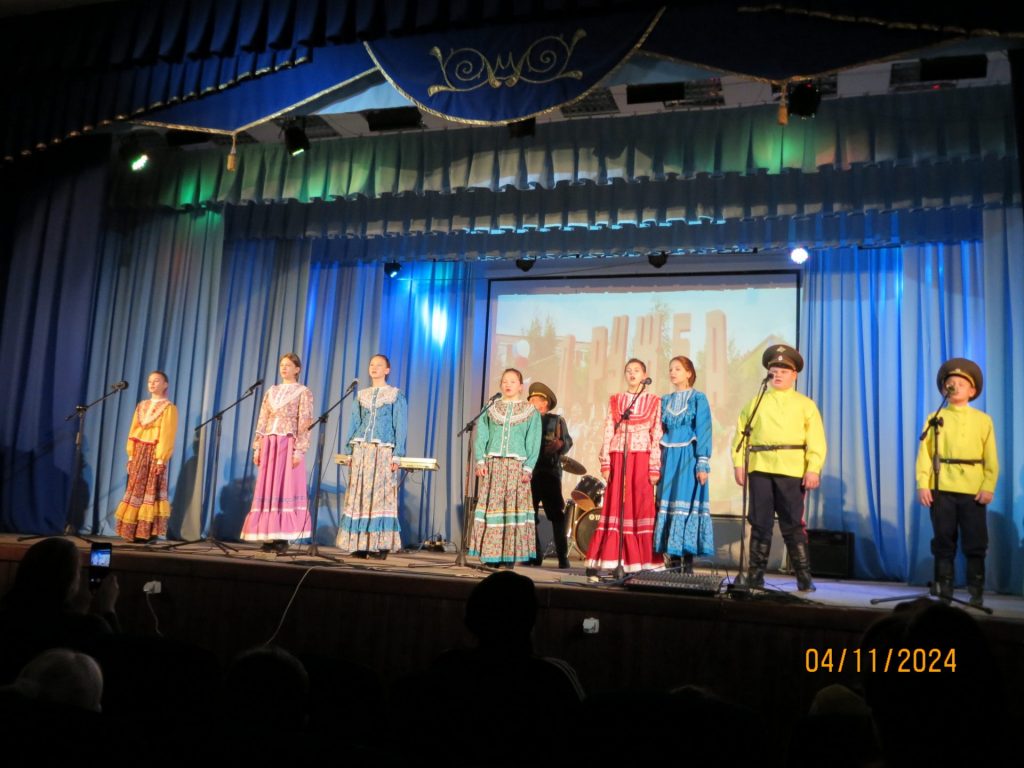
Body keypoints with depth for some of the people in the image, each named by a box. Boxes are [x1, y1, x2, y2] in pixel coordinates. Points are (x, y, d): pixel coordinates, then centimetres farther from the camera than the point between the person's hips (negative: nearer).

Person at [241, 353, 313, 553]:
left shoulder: (303, 392, 2)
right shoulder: (271, 392, 17)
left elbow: (305, 424, -7)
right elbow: (262, 422, 14)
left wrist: (299, 450, -16)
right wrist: (257, 447, 6)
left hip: (288, 445, -5)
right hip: (269, 445, 5)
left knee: (286, 489, -6)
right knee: (267, 490, 2)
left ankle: (283, 538, -5)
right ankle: (270, 537, 6)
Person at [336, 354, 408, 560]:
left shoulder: (396, 395, 5)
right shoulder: (361, 395, 16)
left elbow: (400, 427, -1)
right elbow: (354, 424, 15)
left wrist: (397, 455, -10)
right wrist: (347, 451, 6)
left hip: (383, 451, -4)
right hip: (361, 450, 4)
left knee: (381, 496, -6)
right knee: (358, 497, 0)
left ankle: (380, 545, -4)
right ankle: (359, 545, 4)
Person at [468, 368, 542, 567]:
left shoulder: (530, 412, 8)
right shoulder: (490, 408, 14)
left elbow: (533, 442, 2)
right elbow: (481, 436, 9)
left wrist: (528, 467, -8)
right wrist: (480, 460, -4)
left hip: (516, 465, -2)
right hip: (491, 464, 2)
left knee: (513, 507, -4)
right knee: (490, 506, -2)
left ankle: (508, 557, -2)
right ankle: (489, 555, 2)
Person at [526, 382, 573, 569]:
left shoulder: (556, 421, 11)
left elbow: (568, 441, 3)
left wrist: (559, 444, -18)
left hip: (550, 473, -3)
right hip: (529, 473, 3)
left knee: (556, 515, -6)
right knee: (529, 515, 3)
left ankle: (563, 556, -4)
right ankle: (535, 554, 12)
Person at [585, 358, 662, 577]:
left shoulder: (654, 401, 8)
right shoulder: (615, 400, 12)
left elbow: (657, 436, 2)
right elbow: (608, 433, 7)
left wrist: (654, 468, -6)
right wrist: (605, 464, -2)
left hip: (642, 459, -1)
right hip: (618, 458, 1)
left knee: (641, 508, -3)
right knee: (615, 509, -1)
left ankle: (639, 564, 1)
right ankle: (596, 563, 1)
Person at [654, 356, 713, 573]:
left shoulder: (698, 399, 1)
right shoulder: (665, 401, 15)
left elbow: (703, 432, -6)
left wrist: (702, 464, -14)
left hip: (688, 457, -5)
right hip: (668, 459, 5)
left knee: (687, 505, -7)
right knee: (667, 505, 2)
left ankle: (688, 563, -3)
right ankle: (673, 560, 8)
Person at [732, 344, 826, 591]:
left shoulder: (805, 405, 10)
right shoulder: (756, 403, 15)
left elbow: (816, 441, 1)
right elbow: (741, 434, 9)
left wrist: (813, 469, -10)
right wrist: (739, 463, -1)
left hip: (792, 471, -2)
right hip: (760, 469, 2)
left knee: (792, 525, 0)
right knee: (760, 524, 6)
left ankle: (804, 578, 10)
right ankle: (755, 576, 12)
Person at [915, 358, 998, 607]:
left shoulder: (983, 420, 8)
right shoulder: (936, 418, 7)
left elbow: (991, 458, 4)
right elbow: (925, 453, 0)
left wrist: (988, 487, -6)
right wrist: (923, 484, -8)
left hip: (973, 491, 0)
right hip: (941, 489, 0)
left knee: (975, 544, 2)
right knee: (944, 542, 5)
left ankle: (976, 593, 13)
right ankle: (943, 591, 14)